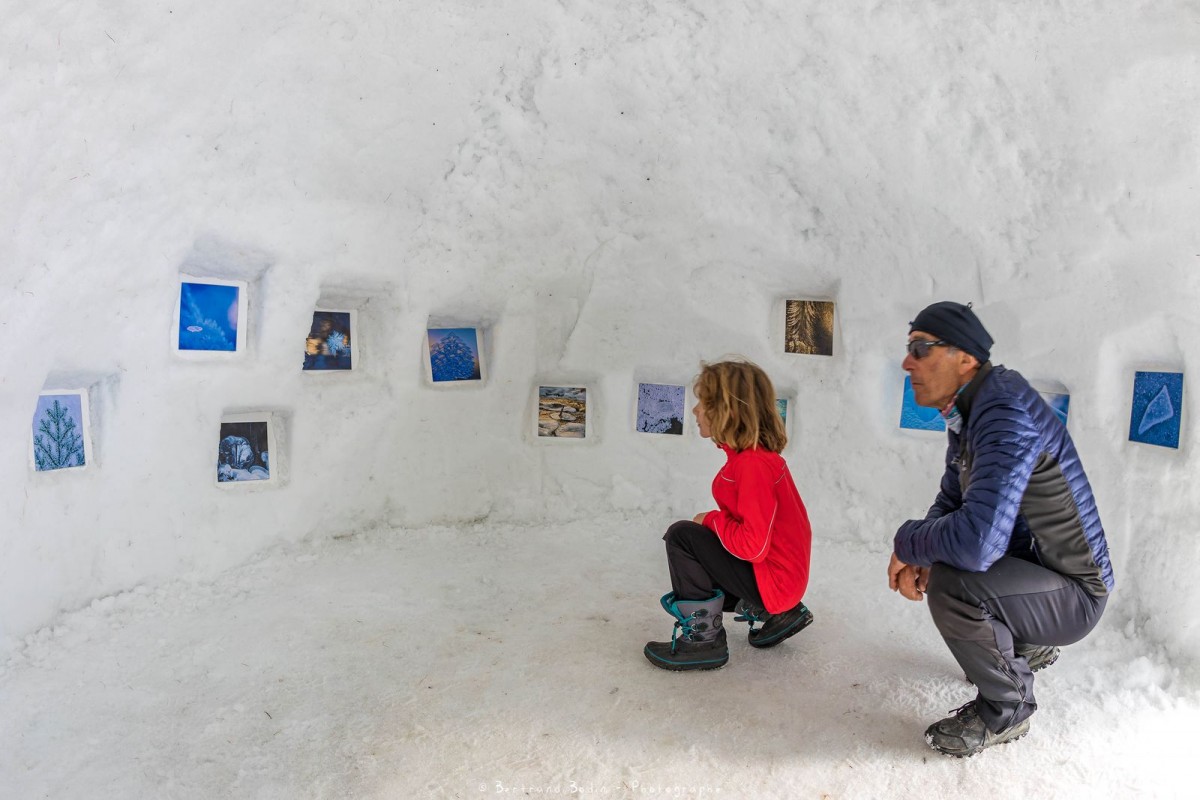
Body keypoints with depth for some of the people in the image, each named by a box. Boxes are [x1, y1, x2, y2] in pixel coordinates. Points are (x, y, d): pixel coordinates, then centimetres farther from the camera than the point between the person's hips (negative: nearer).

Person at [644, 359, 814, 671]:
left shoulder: (753, 464, -25)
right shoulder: (758, 455, 5)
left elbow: (753, 546, -28)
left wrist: (711, 520, -13)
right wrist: (715, 522, 2)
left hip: (773, 581, -10)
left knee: (681, 535, -16)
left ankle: (701, 637, -6)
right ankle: (776, 614, 20)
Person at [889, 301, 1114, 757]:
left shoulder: (1007, 415, -30)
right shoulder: (967, 412, 1)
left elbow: (976, 539, -41)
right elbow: (951, 502, 11)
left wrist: (908, 543, -20)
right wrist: (918, 554, -9)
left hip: (1073, 594, -10)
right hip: (1031, 563, 10)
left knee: (950, 583, -31)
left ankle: (1006, 710, -4)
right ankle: (1028, 646, 30)